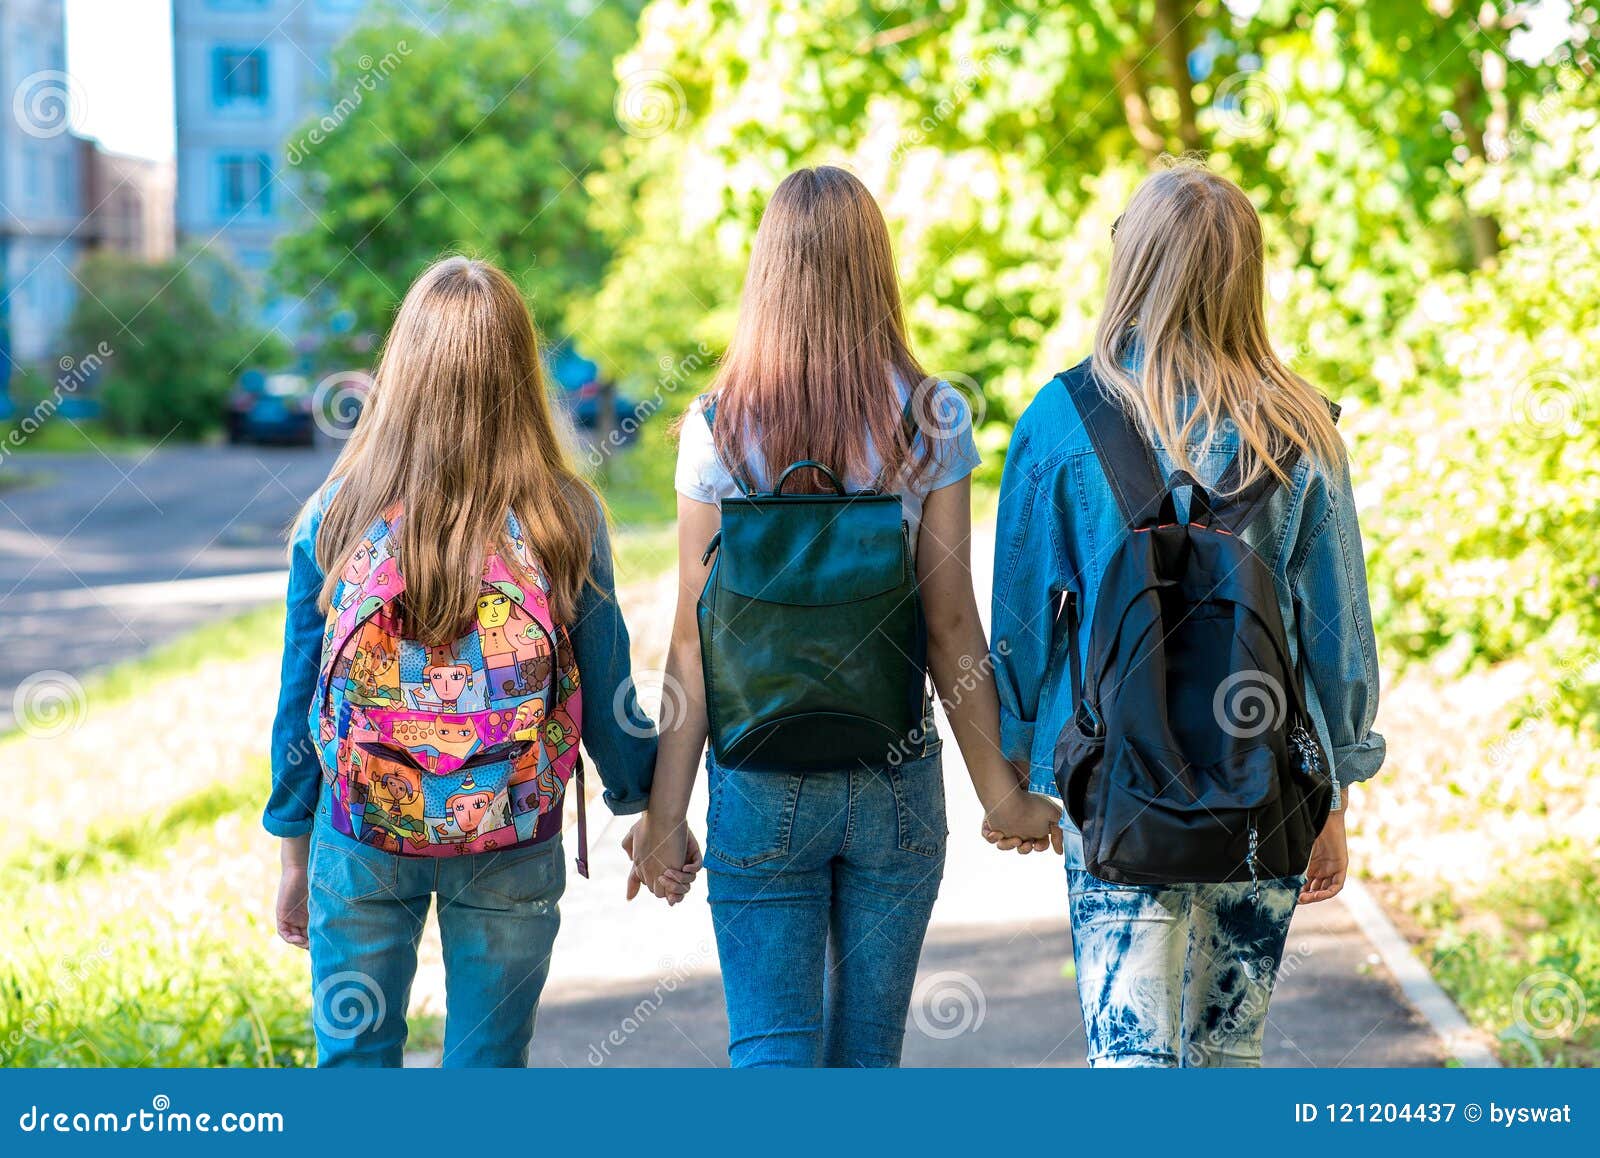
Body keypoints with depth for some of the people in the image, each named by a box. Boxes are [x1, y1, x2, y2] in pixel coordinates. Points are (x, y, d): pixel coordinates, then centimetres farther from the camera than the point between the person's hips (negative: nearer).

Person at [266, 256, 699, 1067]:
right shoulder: (566, 521, -8)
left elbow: (300, 701, -1)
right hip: (512, 849, 0)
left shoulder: (337, 516, -7)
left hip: (362, 845, 0)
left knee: (353, 1060, 11)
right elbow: (610, 699, -2)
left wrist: (295, 855, 11)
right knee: (489, 1065, 11)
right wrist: (652, 813, 16)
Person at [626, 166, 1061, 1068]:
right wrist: (1001, 791, 4)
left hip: (761, 787, -1)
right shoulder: (933, 419, -6)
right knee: (867, 1050, 14)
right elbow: (951, 623, -5)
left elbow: (696, 638, -6)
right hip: (897, 781, 1)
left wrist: (665, 814, 0)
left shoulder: (719, 428, -6)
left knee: (772, 1051, 4)